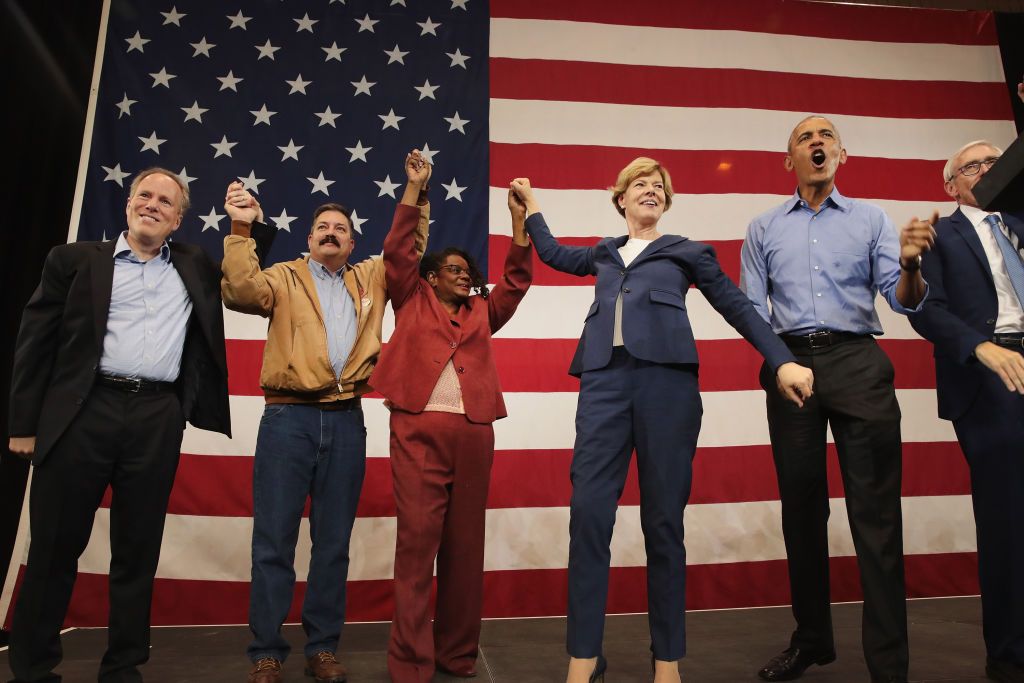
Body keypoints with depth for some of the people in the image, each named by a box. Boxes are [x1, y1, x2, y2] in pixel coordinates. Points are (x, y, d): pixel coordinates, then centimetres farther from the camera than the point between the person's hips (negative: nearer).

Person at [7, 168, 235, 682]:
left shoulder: (196, 267, 14)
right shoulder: (76, 259, 8)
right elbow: (36, 341, 6)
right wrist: (24, 422, 2)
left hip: (158, 419, 2)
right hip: (83, 412, -1)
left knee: (138, 550, 8)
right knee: (55, 545, 6)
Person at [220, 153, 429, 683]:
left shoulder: (371, 278, 18)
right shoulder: (285, 277, 10)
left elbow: (411, 248, 22)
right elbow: (241, 292, -8)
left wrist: (417, 193, 14)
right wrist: (241, 230, -14)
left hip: (347, 420, 3)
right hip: (289, 417, -2)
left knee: (334, 541, 8)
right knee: (274, 540, 0)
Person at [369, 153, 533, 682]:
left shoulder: (481, 314, 22)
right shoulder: (413, 302, 15)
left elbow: (517, 280, 17)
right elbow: (396, 251, 7)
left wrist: (519, 222, 10)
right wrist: (414, 188, 6)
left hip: (473, 432, 3)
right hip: (418, 429, -3)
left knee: (465, 543, 6)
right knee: (417, 538, -5)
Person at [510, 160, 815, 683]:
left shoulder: (687, 252, 19)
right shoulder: (603, 254, 27)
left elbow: (737, 307, 16)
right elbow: (552, 253, 42)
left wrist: (782, 361, 7)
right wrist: (531, 205, 46)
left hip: (666, 381, -2)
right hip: (604, 380, 2)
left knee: (663, 518, -1)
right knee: (589, 510, -8)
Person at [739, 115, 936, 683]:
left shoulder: (870, 219, 13)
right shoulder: (764, 229, 15)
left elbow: (899, 298, 3)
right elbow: (751, 307, 10)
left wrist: (910, 266, -20)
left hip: (857, 361, -1)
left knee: (875, 508, -5)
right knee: (801, 504, 6)